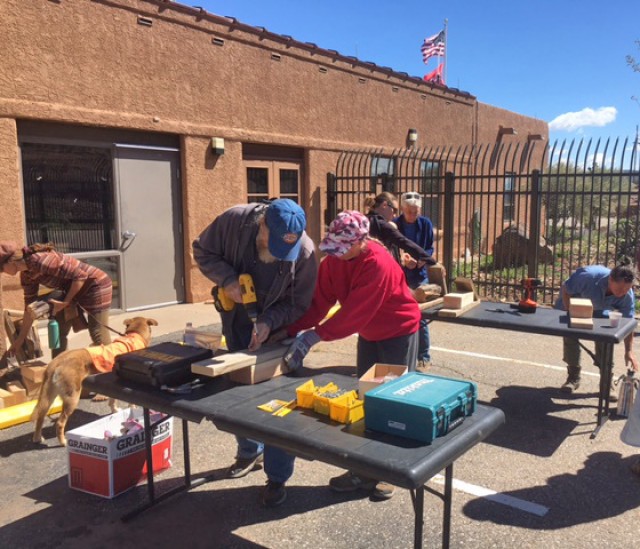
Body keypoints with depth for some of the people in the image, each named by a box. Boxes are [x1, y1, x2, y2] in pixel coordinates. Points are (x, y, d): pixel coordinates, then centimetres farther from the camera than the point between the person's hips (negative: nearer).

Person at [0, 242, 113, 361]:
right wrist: (20, 339, 12)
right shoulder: (26, 275, 2)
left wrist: (65, 302, -15)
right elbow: (30, 306, 10)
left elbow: (80, 276, -24)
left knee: (99, 336, -9)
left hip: (96, 285, -9)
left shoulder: (41, 261, -27)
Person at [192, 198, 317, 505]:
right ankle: (250, 452, 41)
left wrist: (269, 322, -32)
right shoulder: (234, 221, -23)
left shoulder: (304, 251, -26)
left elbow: (299, 304, -16)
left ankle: (277, 476, 16)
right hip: (238, 326, 3)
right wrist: (227, 280, -24)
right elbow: (203, 252, -7)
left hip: (277, 328, -2)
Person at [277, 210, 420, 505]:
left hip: (398, 333, -7)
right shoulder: (335, 259, -11)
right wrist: (293, 331, -23)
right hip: (369, 334, 7)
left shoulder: (379, 265, -32)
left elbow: (354, 313, -33)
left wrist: (314, 335, -34)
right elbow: (320, 299, -12)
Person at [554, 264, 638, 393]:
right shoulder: (588, 275, -41)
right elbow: (565, 290, -26)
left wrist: (629, 351, -23)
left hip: (599, 311, 2)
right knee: (570, 338, -9)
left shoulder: (627, 296, -28)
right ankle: (573, 378, 7)